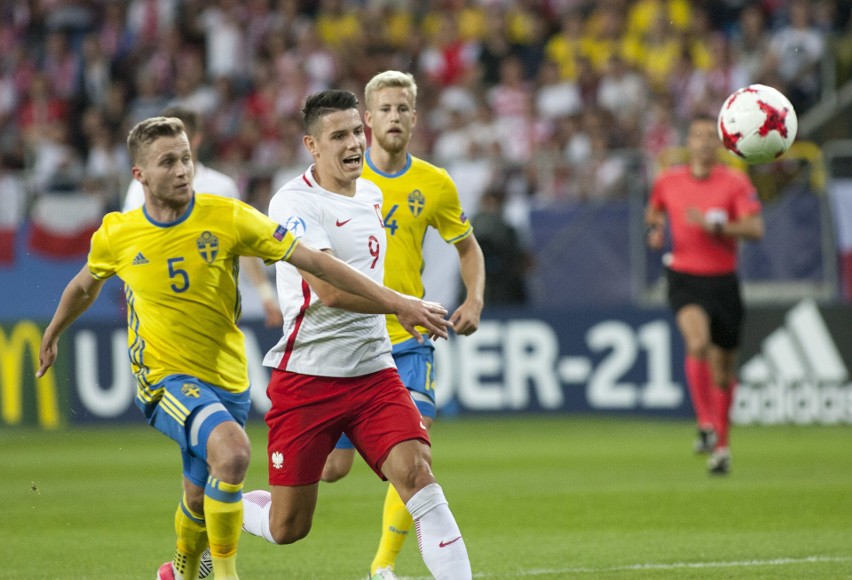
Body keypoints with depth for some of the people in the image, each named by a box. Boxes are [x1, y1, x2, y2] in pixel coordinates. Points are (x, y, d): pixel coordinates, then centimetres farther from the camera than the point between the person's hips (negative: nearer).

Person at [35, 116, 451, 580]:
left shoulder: (227, 218, -8)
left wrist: (395, 302, -14)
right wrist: (53, 333, 34)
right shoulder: (116, 236, -5)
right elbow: (84, 286, 18)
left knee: (199, 499, 12)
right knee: (232, 449, -31)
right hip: (166, 380, -3)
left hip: (227, 380, 3)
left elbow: (314, 261, -9)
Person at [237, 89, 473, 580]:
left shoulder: (372, 194, 12)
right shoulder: (294, 202, -12)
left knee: (417, 472, -18)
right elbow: (329, 288, -23)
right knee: (288, 527, 2)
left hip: (373, 371, 5)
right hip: (306, 375, -5)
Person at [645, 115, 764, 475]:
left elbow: (756, 229, -13)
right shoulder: (667, 182, 4)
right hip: (684, 279, 0)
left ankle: (721, 444, 24)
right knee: (698, 343, -29)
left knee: (723, 369, 7)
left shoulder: (736, 182, -4)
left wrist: (715, 225, -26)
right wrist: (655, 228, 2)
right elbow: (654, 211, 25)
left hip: (722, 280, 0)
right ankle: (705, 425, -24)